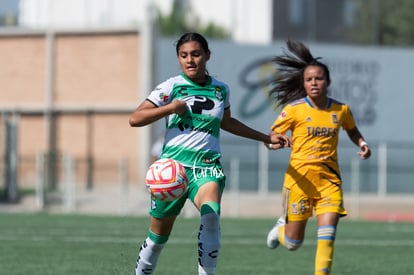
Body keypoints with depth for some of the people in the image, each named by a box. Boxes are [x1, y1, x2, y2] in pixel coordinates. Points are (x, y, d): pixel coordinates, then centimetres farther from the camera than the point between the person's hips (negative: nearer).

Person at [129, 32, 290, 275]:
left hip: (208, 166, 1)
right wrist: (170, 108, -14)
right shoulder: (171, 87, -1)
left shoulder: (221, 90, 10)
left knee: (211, 215, -30)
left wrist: (266, 138, 33)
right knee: (158, 237, 6)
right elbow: (135, 119, -3)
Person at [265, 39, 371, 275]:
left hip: (329, 178, 2)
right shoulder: (294, 110, -4)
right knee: (293, 243, 6)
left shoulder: (341, 110, 5)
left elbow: (352, 130, 26)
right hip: (300, 176, -2)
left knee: (328, 234, -15)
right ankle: (282, 227, 42)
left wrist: (362, 144, 6)